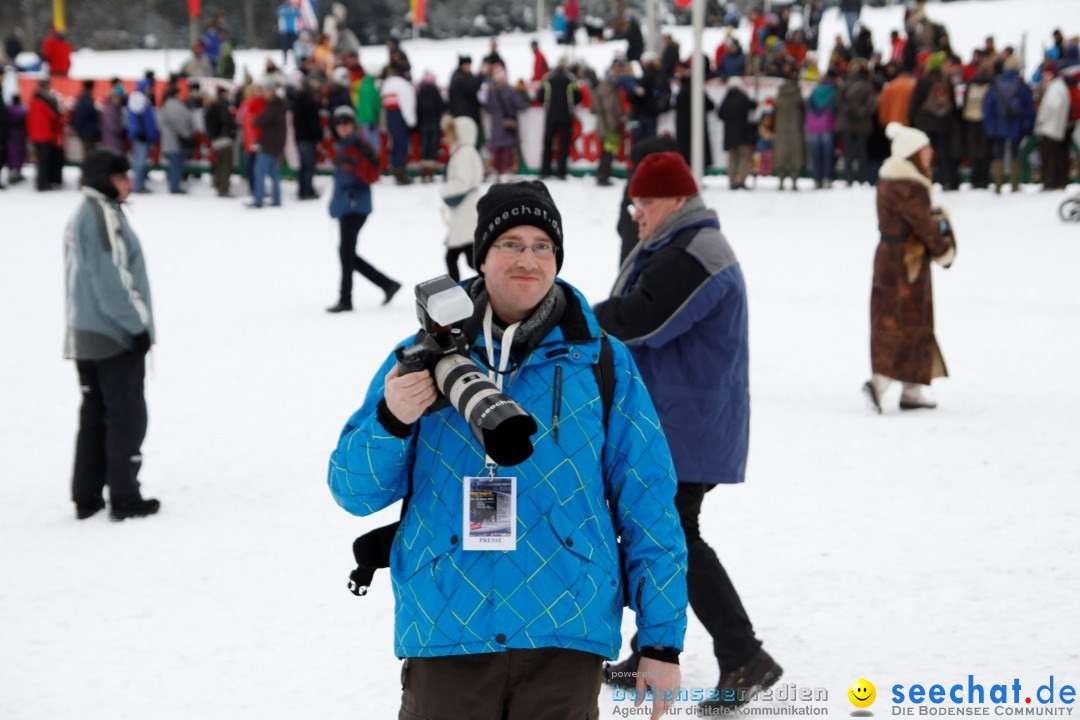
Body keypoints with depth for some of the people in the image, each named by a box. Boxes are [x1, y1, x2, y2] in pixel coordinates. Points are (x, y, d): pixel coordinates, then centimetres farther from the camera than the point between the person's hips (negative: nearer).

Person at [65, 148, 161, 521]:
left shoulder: (80, 216, 14)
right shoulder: (104, 215, -17)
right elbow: (110, 280, -21)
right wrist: (137, 325, -17)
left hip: (84, 334, 9)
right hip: (116, 336, -9)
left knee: (95, 414, 13)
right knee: (126, 416, -1)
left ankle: (86, 496, 15)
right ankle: (124, 498, 2)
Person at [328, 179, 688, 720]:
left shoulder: (602, 363, 4)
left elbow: (648, 509, 5)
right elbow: (354, 492, 6)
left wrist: (662, 641, 1)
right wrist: (390, 421, -14)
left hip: (565, 639, 0)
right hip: (445, 635, 1)